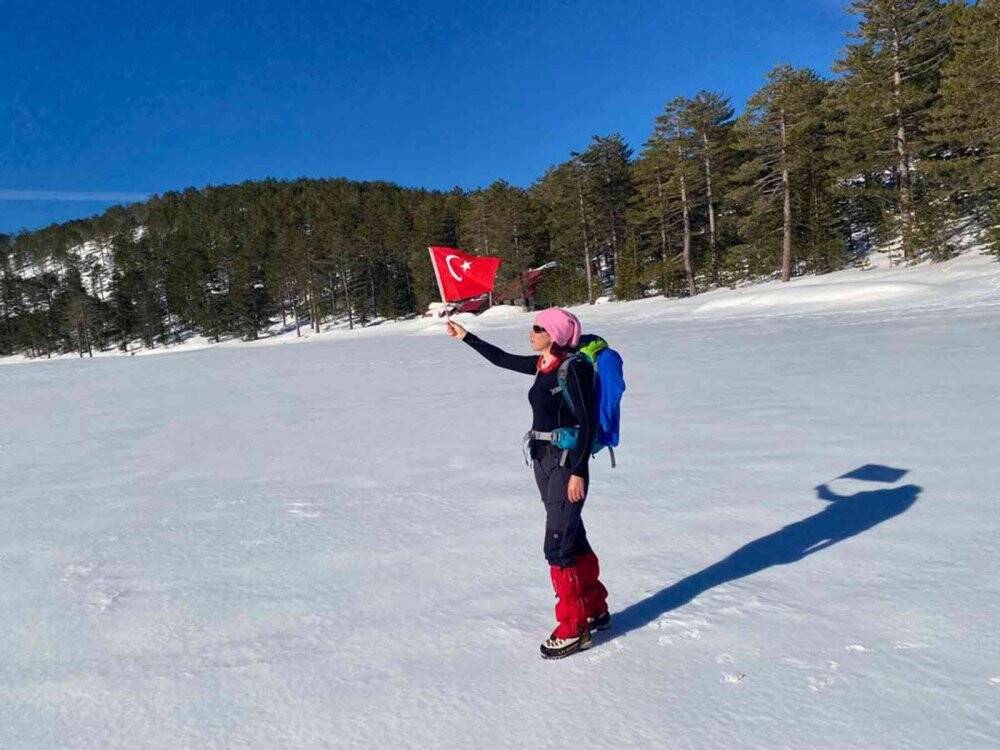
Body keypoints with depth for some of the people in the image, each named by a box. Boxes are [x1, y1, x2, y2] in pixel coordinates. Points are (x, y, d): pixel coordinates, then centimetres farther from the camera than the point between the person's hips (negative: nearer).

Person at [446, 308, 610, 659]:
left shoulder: (573, 367, -15)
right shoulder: (543, 365, 8)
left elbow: (586, 423, -17)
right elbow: (501, 359, 20)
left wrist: (578, 471, -20)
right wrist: (466, 337, 24)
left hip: (567, 463, -8)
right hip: (544, 461, 8)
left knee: (558, 545, -5)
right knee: (573, 538, 16)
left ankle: (574, 628, 8)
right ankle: (595, 610, 31)